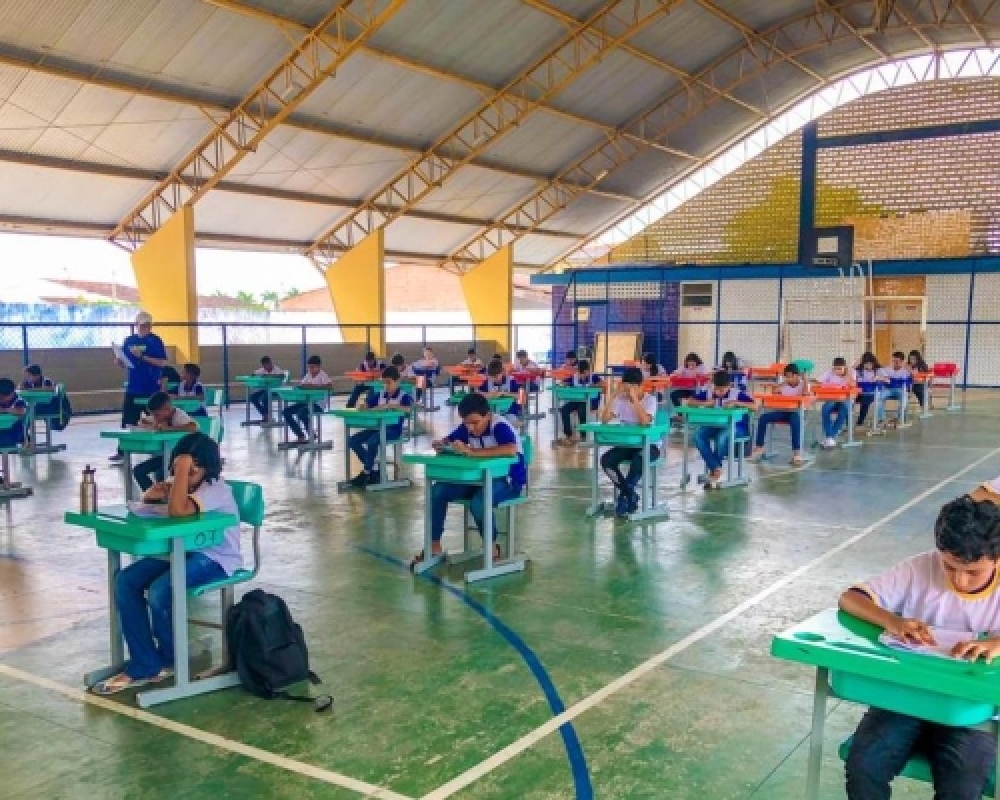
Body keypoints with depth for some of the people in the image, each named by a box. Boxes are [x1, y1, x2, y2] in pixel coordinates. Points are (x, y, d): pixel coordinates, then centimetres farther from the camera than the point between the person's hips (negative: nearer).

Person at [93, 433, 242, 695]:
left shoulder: (216, 488, -20)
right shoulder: (183, 486, 5)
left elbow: (177, 511, -36)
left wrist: (183, 470, -30)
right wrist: (153, 495, -8)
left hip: (215, 559, -9)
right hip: (183, 551, 9)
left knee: (158, 592, -29)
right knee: (125, 581, -10)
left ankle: (169, 659, 2)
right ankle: (145, 665, -7)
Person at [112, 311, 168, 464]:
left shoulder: (155, 341, -4)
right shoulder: (129, 341, 9)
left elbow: (162, 363, -12)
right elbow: (124, 363, 15)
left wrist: (143, 357, -20)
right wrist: (118, 362, -7)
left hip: (151, 387, -4)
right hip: (132, 386, 4)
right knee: (128, 420, 2)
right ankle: (122, 451, 5)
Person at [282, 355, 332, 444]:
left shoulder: (323, 375, -9)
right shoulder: (308, 375, 13)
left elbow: (330, 385, -26)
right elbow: (301, 384, 16)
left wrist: (314, 386, -29)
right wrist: (302, 384, -9)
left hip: (319, 404, -8)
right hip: (307, 401, 8)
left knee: (301, 413, -34)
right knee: (287, 411, -3)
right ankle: (300, 435, 3)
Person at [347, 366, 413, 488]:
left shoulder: (404, 395, -4)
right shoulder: (380, 395, 14)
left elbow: (409, 409, -23)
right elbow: (364, 405, 16)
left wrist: (390, 405, -28)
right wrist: (363, 404, -8)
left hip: (394, 429, -7)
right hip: (378, 426, 7)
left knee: (372, 443, -32)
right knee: (353, 440, -7)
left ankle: (366, 473, -11)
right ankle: (373, 471, -2)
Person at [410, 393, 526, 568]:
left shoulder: (500, 426, -23)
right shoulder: (466, 427, -2)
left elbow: (511, 450, -43)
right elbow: (445, 442, 8)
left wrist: (472, 452, -42)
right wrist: (441, 444, -19)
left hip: (509, 480, -7)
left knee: (478, 502, -35)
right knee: (437, 491, -7)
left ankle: (492, 548, -10)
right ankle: (434, 547, 0)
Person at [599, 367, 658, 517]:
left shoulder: (650, 399, -10)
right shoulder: (620, 399, 0)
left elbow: (645, 421, -29)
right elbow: (604, 420, -13)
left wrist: (634, 398, -26)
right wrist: (614, 396, -17)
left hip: (649, 445, -4)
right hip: (626, 444, 5)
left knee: (638, 461, -37)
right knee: (606, 459, -22)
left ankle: (624, 495, -15)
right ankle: (631, 495, -7)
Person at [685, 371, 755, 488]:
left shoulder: (737, 393, -12)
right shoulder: (707, 392, -4)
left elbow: (755, 406, -18)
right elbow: (688, 401, -2)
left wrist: (736, 403, -28)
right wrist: (704, 403, -18)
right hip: (713, 424, 4)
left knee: (722, 437, -37)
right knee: (698, 436, -26)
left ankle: (713, 471, -15)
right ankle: (716, 468, -24)